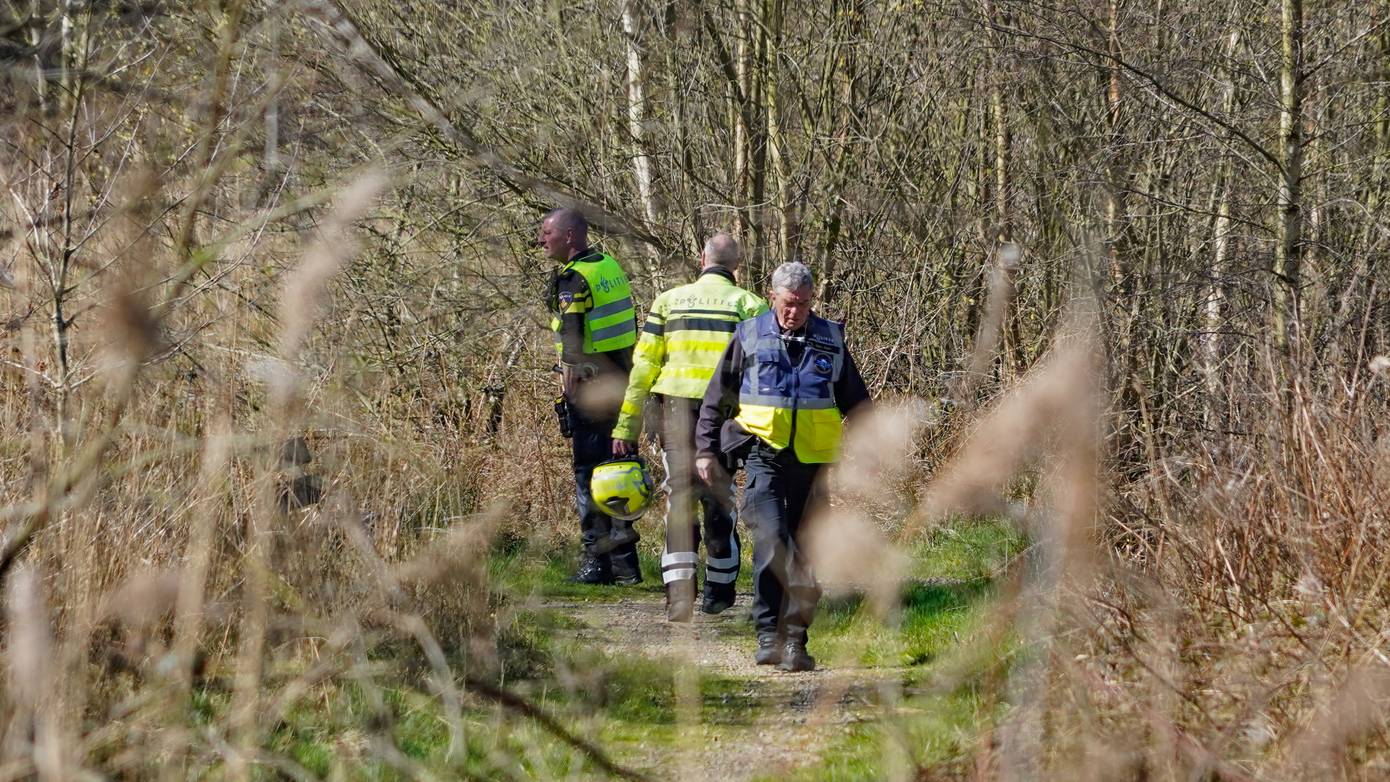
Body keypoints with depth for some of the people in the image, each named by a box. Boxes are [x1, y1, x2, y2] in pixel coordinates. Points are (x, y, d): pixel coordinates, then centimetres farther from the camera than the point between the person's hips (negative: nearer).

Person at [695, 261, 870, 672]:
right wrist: (706, 450, 8)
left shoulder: (830, 341, 10)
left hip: (813, 460, 2)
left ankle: (794, 640, 10)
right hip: (764, 454, -2)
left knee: (807, 553, 3)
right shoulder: (750, 337, 5)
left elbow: (856, 403, 18)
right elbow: (717, 398, 12)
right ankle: (768, 634, -14)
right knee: (771, 539, -18)